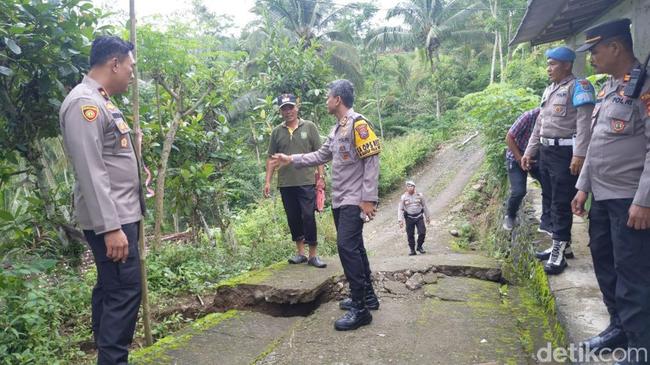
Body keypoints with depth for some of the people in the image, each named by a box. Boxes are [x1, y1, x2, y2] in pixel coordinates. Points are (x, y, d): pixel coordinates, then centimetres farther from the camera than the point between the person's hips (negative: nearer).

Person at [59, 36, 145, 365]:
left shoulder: (101, 101, 16)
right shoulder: (84, 103, -15)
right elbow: (90, 172, -22)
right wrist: (110, 227, -24)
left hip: (120, 215, 10)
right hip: (110, 219, -10)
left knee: (110, 288, 14)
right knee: (124, 291, -8)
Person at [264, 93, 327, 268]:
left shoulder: (309, 127, 2)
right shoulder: (276, 132, 8)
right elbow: (271, 158, 10)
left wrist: (321, 176, -5)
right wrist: (268, 181, 4)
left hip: (306, 182, -3)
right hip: (285, 184, 3)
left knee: (308, 217, -4)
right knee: (293, 219, 9)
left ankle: (313, 255, 7)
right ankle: (300, 253, 22)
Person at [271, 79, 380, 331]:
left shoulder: (358, 124, -12)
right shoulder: (336, 129, 17)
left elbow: (371, 162, -16)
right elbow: (320, 157, 24)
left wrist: (368, 199, -20)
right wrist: (291, 160, 21)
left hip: (354, 201, -9)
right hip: (339, 200, 9)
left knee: (347, 246, -15)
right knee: (353, 247, 13)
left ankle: (360, 309, -8)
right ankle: (367, 296, 25)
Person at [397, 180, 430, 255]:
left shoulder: (419, 195, 3)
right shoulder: (403, 197, -1)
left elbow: (424, 206, 12)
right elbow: (400, 209, -1)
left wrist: (428, 217, 14)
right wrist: (400, 220, -9)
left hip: (419, 217, 1)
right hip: (409, 218, -1)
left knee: (422, 232, -6)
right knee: (410, 235, 1)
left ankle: (419, 247, 17)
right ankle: (412, 250, 14)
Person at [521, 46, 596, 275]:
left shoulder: (578, 86, -7)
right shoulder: (549, 90, 19)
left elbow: (584, 123, -16)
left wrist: (579, 155, -23)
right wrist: (529, 152, 19)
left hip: (565, 153, -8)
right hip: (546, 152, 8)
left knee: (561, 203, -5)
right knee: (553, 201, 13)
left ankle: (559, 252, 1)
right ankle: (560, 244, 24)